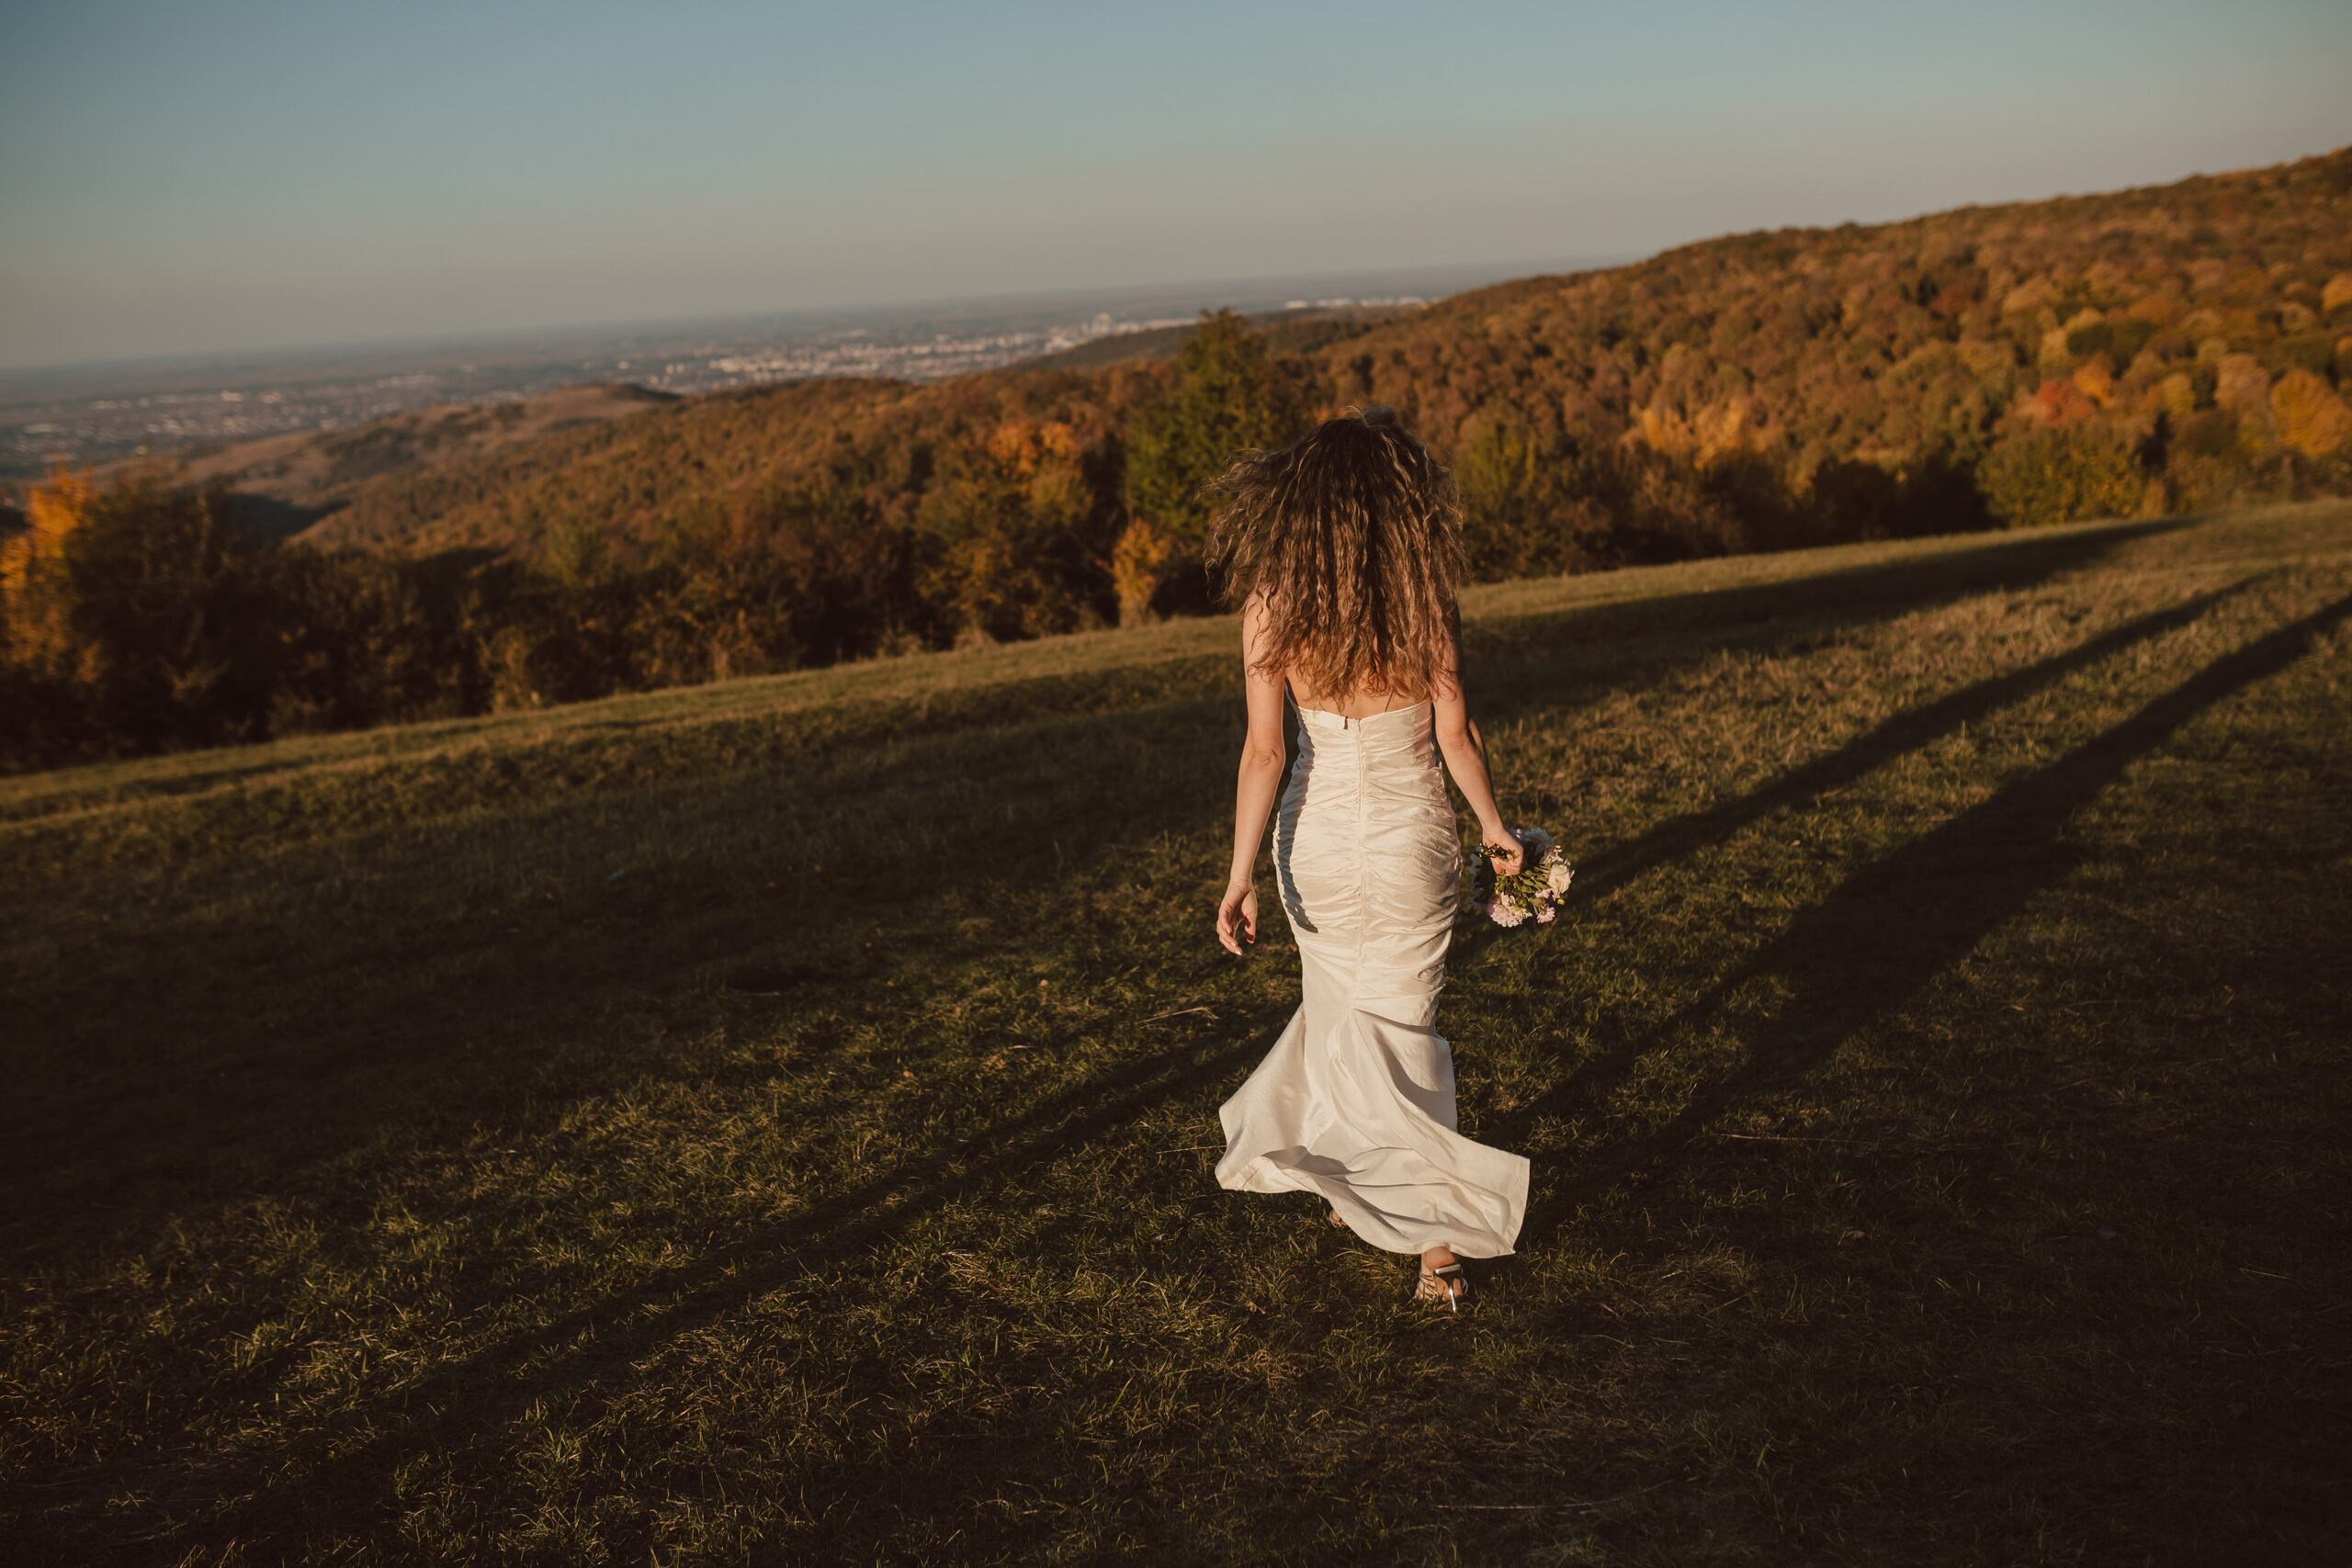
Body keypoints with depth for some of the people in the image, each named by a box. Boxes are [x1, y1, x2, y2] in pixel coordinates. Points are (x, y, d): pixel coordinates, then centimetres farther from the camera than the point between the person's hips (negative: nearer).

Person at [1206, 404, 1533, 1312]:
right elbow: (1455, 734, -6)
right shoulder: (1424, 593, -12)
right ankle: (1436, 1245, 14)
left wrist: (1240, 877, -13)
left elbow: (1264, 750, -16)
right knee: (1400, 1023, 12)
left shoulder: (1271, 602, -13)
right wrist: (1494, 828, 9)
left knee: (1339, 1003, 25)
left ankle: (1345, 1186, 36)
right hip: (1410, 839, 0)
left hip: (1316, 839, 1)